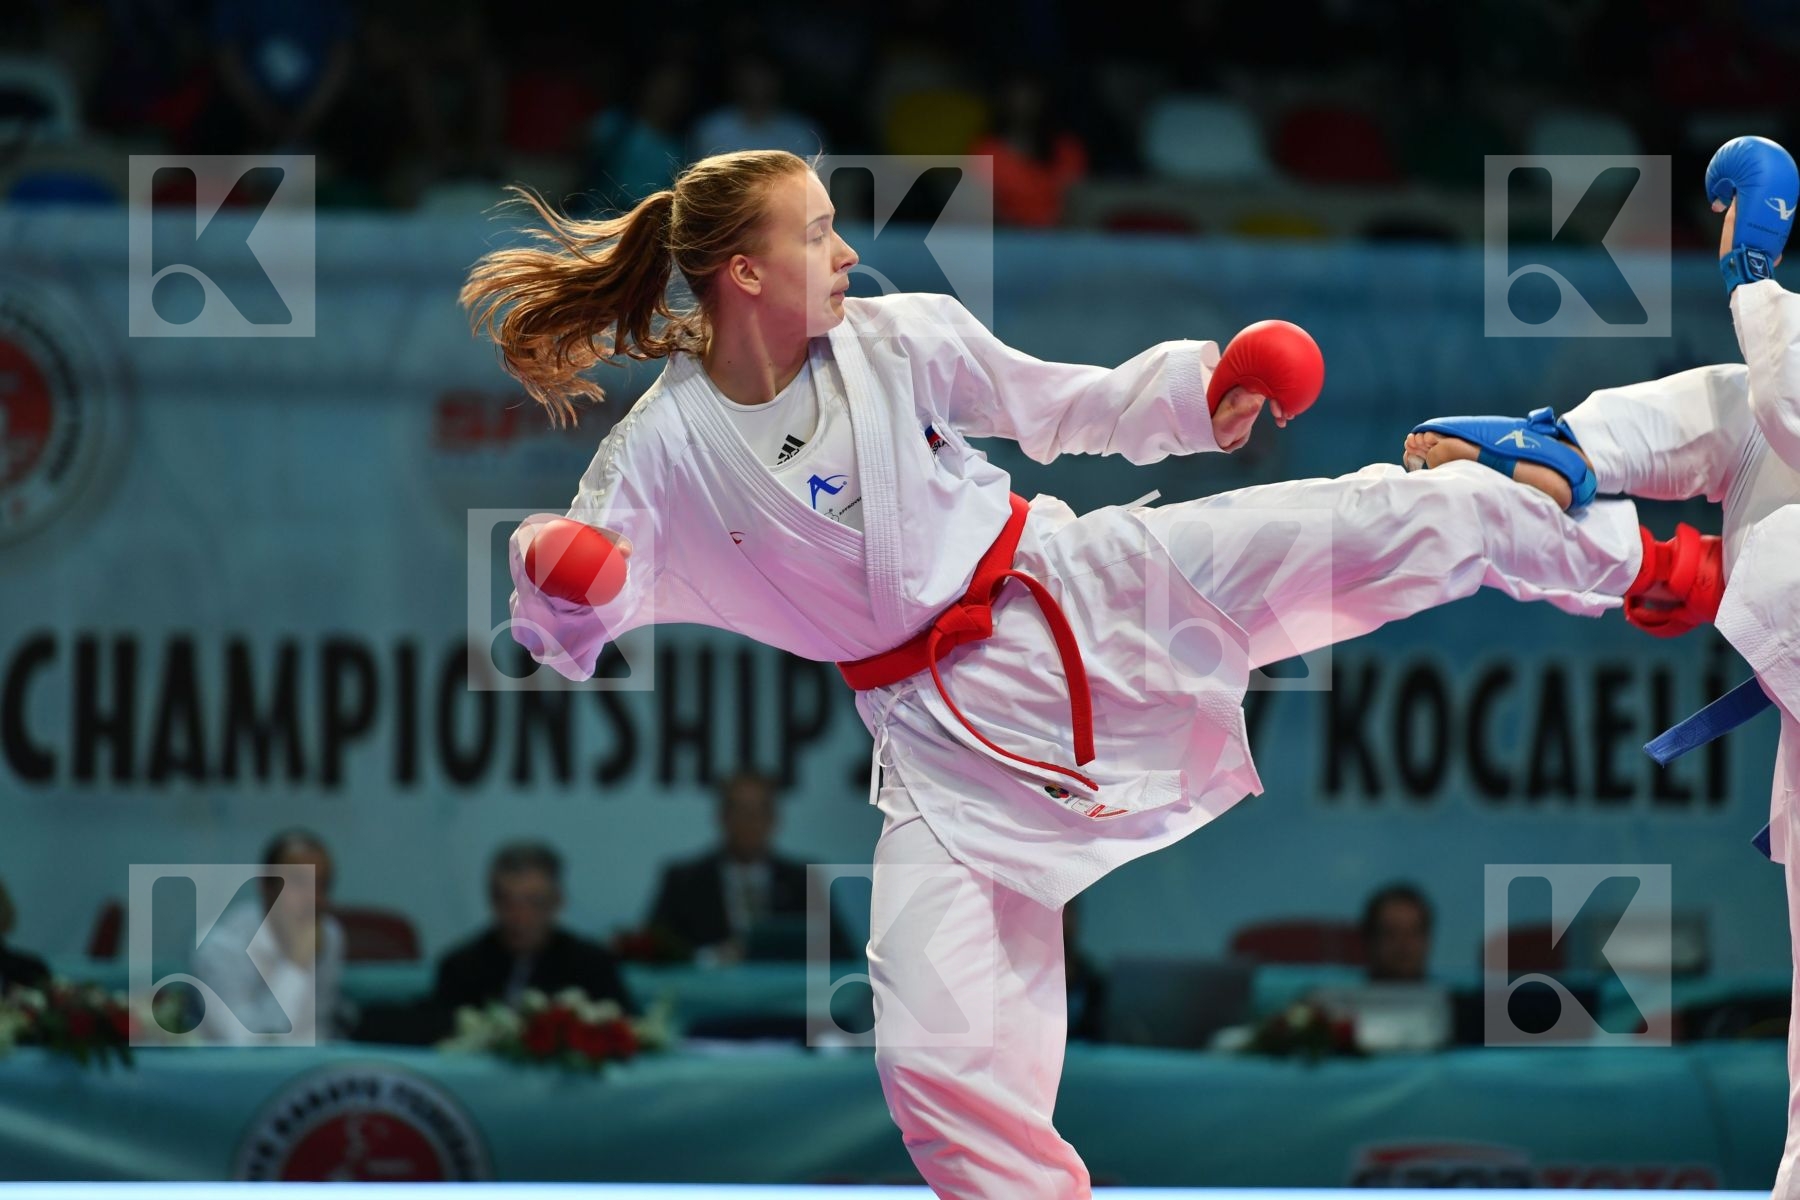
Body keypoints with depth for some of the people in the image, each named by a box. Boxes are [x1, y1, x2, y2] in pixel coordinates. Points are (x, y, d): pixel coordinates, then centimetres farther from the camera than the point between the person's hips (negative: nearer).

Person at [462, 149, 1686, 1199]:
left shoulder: (899, 339, -6)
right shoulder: (661, 454, -11)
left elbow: (1067, 407, 5)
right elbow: (577, 633, -9)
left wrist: (1195, 391, -10)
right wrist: (558, 587, -32)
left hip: (1079, 589, 1)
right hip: (943, 733, -1)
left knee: (1367, 522, -8)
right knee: (939, 1049, -8)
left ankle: (1625, 555, 9)